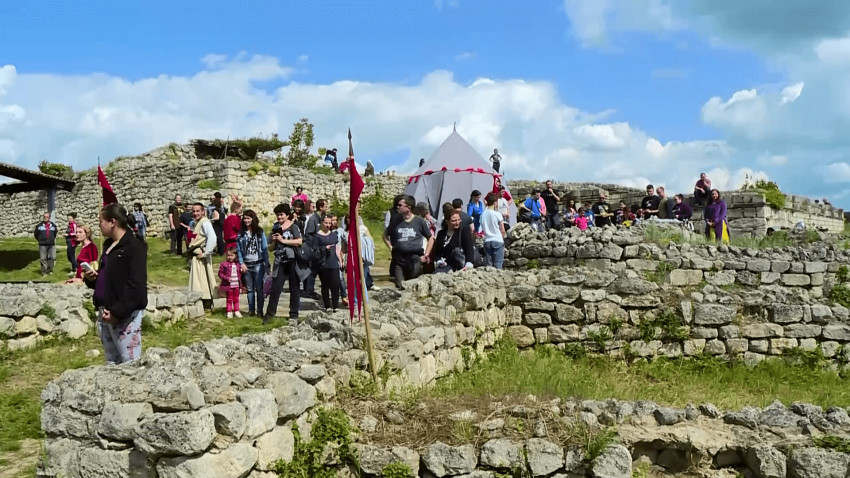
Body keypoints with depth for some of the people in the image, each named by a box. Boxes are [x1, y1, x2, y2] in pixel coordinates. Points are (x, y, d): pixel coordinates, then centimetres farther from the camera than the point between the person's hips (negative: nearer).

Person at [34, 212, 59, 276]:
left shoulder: (53, 225, 8)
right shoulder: (39, 225, 1)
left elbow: (55, 233, 23)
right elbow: (36, 234, 11)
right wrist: (40, 240, 12)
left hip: (51, 244, 2)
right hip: (42, 245, -2)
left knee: (52, 257, 1)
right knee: (43, 259, 0)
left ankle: (50, 270, 17)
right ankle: (44, 272, 6)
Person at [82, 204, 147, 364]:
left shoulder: (134, 247, -12)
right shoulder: (109, 244, 16)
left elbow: (136, 286, -19)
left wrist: (118, 312, -22)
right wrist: (92, 278, 6)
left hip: (125, 315, -9)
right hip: (105, 312, 9)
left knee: (131, 363, -8)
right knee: (112, 362, 14)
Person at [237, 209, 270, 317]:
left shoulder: (260, 232, 1)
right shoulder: (241, 233, 6)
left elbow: (265, 249, 0)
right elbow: (238, 250, 6)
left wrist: (267, 265, -4)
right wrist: (241, 263, -4)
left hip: (258, 264, -2)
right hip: (246, 265, 2)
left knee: (259, 288, -1)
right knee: (250, 289, 8)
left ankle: (260, 310, 6)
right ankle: (251, 310, 15)